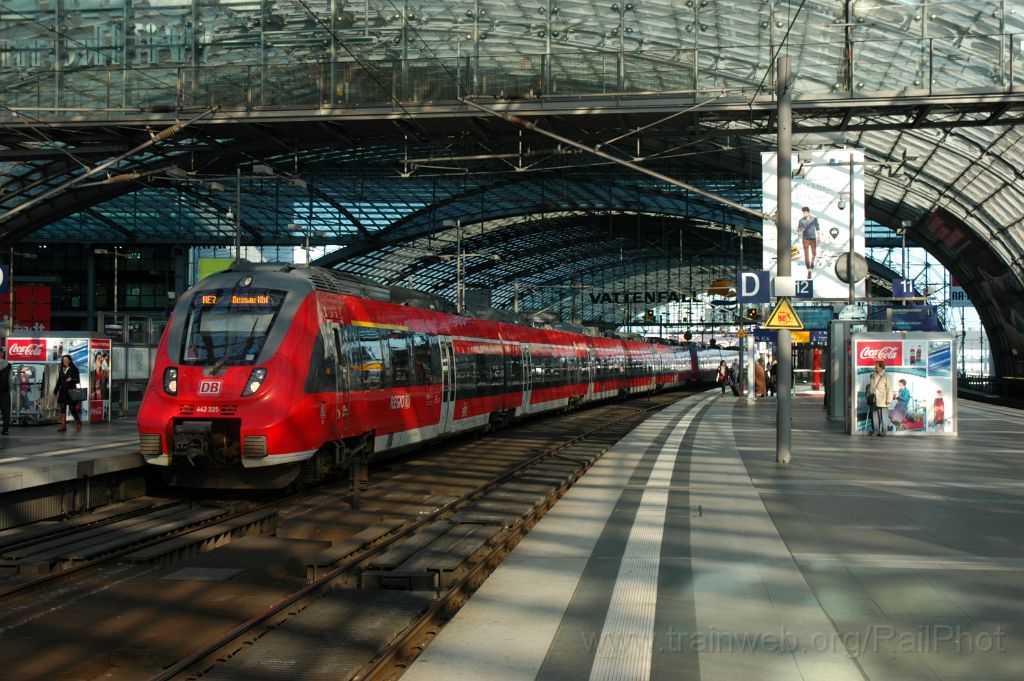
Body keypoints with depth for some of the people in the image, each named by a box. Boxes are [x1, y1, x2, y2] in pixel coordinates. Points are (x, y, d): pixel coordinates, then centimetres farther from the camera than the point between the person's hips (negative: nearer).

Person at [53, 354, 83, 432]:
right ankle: (63, 426, 2)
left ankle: (78, 423, 17)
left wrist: (71, 380, -24)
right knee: (63, 409, 1)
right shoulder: (61, 370, 13)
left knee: (72, 409, -3)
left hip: (71, 391, -5)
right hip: (63, 392, 5)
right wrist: (55, 391, 14)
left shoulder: (74, 369, -2)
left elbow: (77, 380, -4)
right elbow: (59, 381, 15)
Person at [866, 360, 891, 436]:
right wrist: (868, 396, 15)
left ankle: (883, 432, 4)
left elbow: (889, 389, -7)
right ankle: (876, 431, 12)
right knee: (874, 416, 7)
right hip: (873, 400, 6)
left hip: (881, 401, -6)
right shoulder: (873, 376, 13)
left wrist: (888, 400, -12)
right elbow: (869, 386, 20)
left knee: (882, 416, -1)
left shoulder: (886, 376, -5)